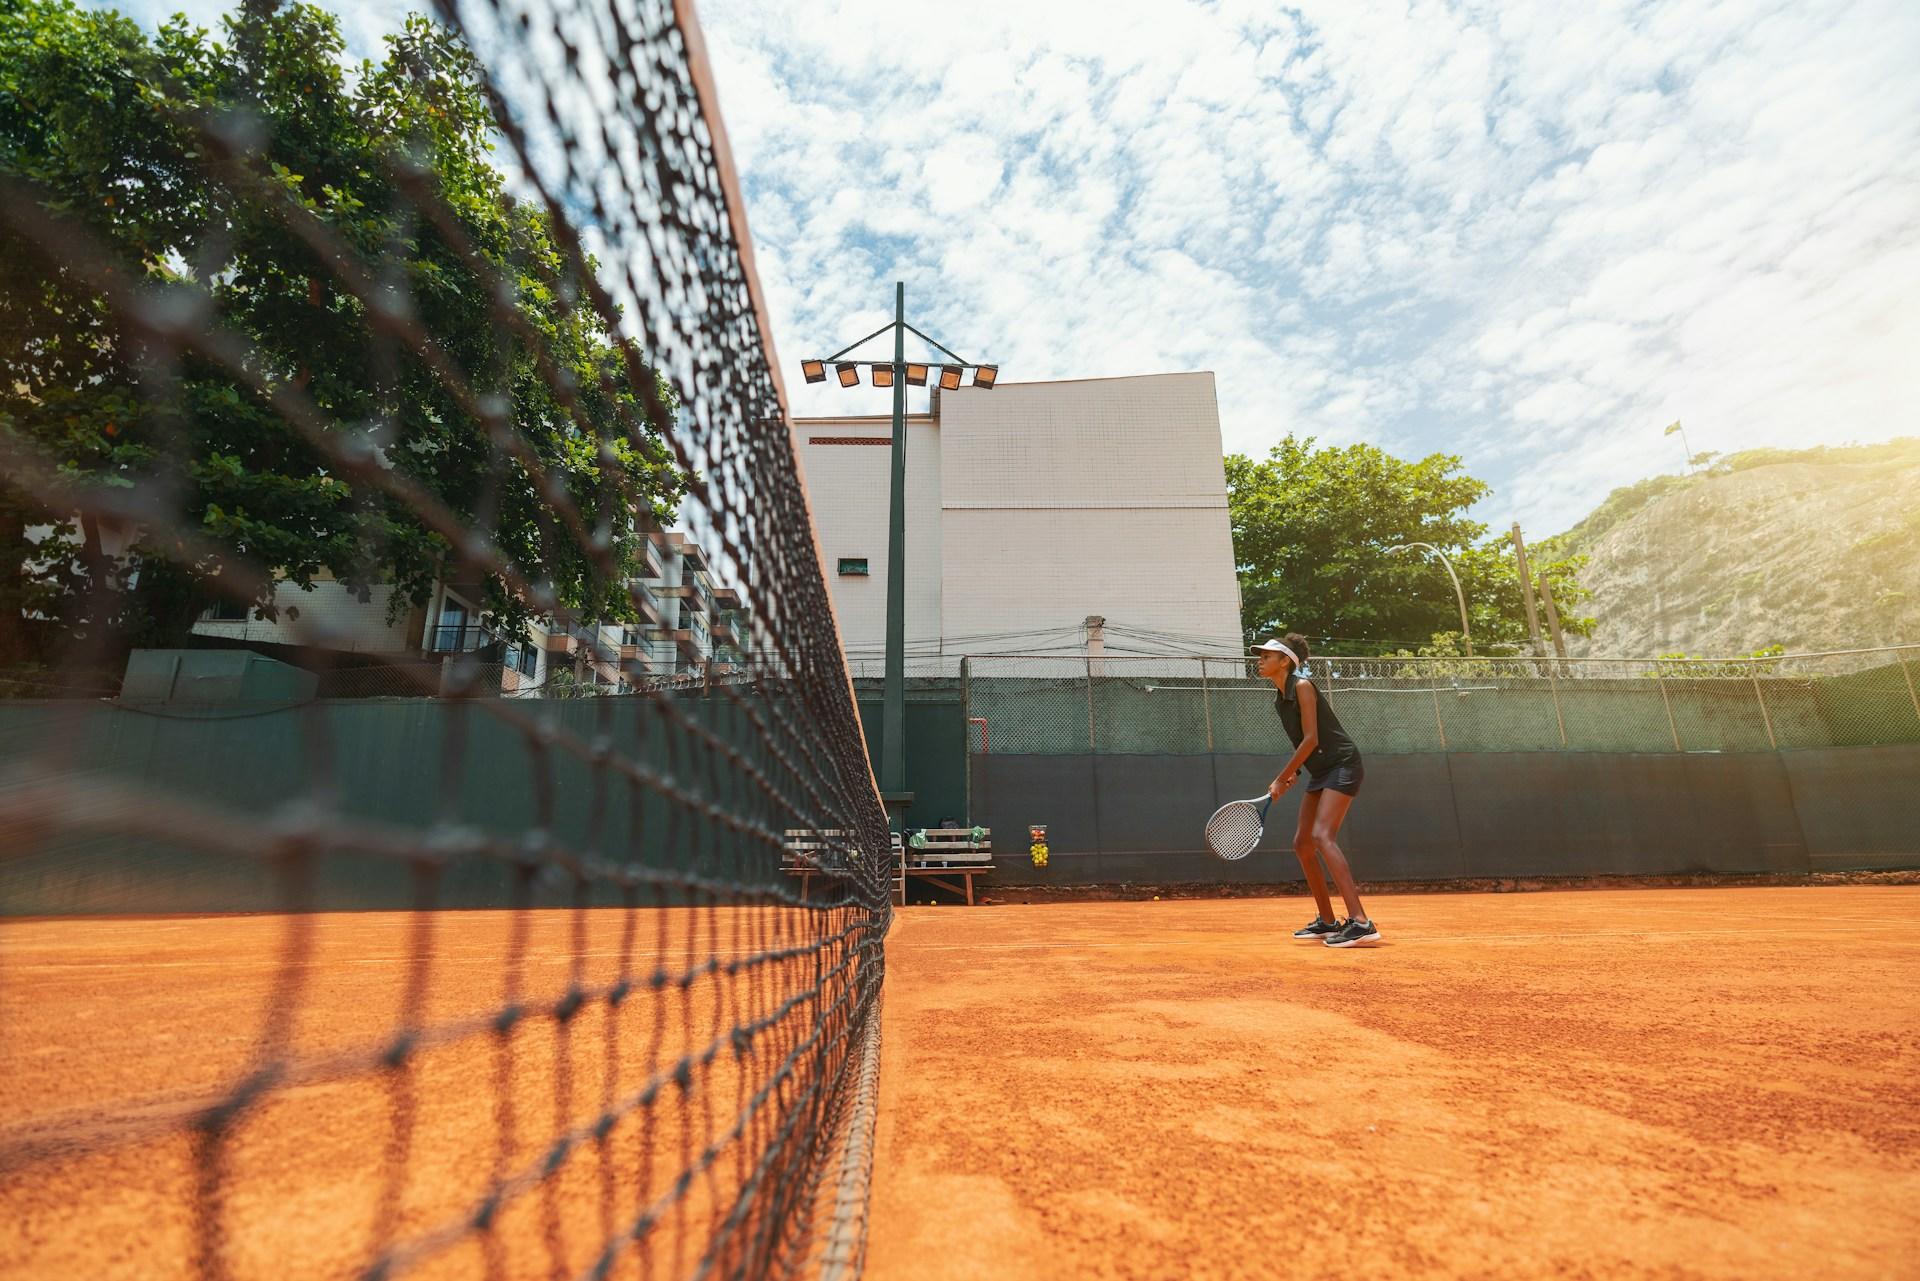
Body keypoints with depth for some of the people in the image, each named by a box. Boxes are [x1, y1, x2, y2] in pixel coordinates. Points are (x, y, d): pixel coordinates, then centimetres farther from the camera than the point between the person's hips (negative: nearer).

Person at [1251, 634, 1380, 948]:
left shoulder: (1302, 686, -13)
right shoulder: (1280, 698, 11)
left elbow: (1311, 739, -18)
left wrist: (1281, 779, -15)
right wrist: (1292, 774, 4)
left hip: (1342, 766, -9)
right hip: (1321, 772, 9)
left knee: (1322, 836, -23)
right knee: (1302, 844, 8)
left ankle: (1360, 922, -24)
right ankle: (1327, 922, 18)